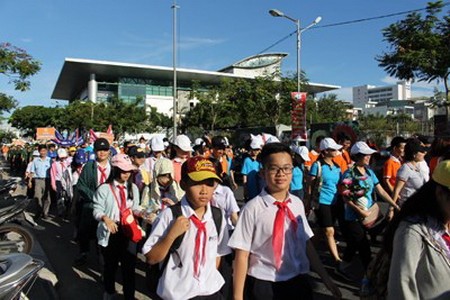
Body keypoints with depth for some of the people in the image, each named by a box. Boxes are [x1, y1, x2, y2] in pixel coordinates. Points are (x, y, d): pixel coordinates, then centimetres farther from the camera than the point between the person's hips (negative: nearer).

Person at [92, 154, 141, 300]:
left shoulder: (133, 188, 2)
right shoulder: (104, 188, -10)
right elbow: (97, 211, -11)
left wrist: (140, 213, -12)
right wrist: (105, 218, -30)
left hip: (129, 231, 2)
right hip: (110, 232, -2)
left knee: (129, 266, 6)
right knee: (110, 265, 19)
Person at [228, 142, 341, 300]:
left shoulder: (297, 204, -1)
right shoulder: (253, 208, -17)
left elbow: (306, 242, 8)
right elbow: (242, 254, -14)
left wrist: (325, 278, 12)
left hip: (298, 280, 4)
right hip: (263, 284, -4)